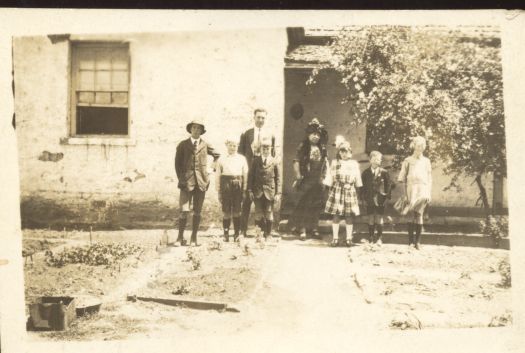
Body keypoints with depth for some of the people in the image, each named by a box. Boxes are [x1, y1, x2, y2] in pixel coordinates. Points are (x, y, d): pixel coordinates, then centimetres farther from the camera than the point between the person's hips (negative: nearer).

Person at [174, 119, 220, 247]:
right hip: (186, 181, -1)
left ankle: (194, 238, 11)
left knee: (197, 211, 4)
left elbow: (217, 155, 23)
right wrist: (180, 178, 2)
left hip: (201, 181, 1)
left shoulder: (205, 145, 9)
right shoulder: (182, 145, 6)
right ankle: (180, 238, 3)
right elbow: (177, 163, 9)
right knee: (184, 211, -7)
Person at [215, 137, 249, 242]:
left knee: (237, 210, 2)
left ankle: (237, 233, 10)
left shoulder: (242, 159, 10)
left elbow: (245, 174, 9)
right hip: (226, 184, 0)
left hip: (238, 185, 0)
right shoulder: (221, 159, 9)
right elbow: (218, 175, 8)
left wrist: (244, 189, 2)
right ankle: (226, 234, 9)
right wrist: (218, 190, 3)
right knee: (226, 210, 1)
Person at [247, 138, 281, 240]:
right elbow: (250, 176, 6)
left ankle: (268, 234, 16)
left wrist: (278, 193, -2)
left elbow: (278, 178, 3)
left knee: (269, 215, 5)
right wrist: (250, 190, 0)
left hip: (270, 192, 0)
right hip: (258, 192, 1)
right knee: (258, 215, 0)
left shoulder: (274, 162, 3)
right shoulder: (256, 160, 5)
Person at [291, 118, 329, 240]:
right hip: (306, 180, -5)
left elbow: (326, 162, 16)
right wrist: (298, 177, -15)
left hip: (318, 181, 5)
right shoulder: (303, 146, -6)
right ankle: (302, 230, 3)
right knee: (304, 205, -4)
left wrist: (325, 176, 9)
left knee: (317, 205, 8)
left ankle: (313, 229, 19)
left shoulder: (323, 148, 8)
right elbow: (296, 161, -10)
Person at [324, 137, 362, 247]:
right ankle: (335, 238, 4)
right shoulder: (334, 162, 8)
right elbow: (330, 176, 5)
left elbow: (358, 180, 13)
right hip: (337, 191, -1)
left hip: (350, 191, 1)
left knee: (350, 216, 0)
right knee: (336, 215, -3)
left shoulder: (354, 164, 11)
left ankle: (349, 238, 7)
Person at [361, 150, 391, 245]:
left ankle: (379, 238, 10)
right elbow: (363, 186, 10)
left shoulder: (384, 172, 0)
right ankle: (371, 238, 13)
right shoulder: (366, 173, 5)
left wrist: (386, 196, -3)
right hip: (369, 199, 1)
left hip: (380, 199, -1)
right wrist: (364, 197, 2)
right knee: (371, 219, 5)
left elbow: (388, 185, 3)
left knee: (379, 219, 2)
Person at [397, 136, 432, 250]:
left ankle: (417, 241, -4)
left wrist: (429, 194, 9)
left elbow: (429, 178, 16)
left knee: (419, 214, -7)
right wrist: (404, 193, 1)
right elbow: (402, 177, 8)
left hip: (423, 189, 1)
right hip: (411, 188, -1)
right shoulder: (408, 160, 10)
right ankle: (410, 240, -1)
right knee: (412, 215, -4)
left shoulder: (426, 161, 16)